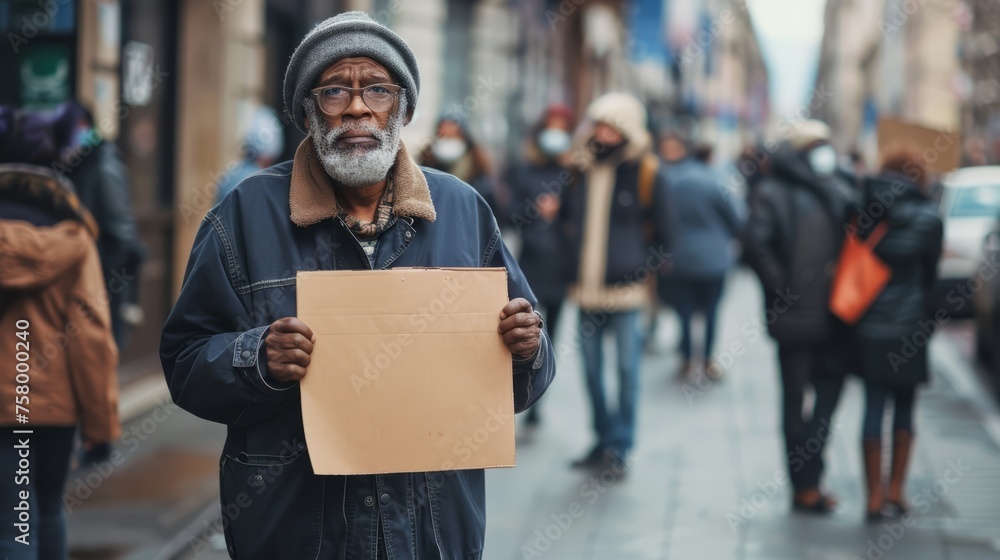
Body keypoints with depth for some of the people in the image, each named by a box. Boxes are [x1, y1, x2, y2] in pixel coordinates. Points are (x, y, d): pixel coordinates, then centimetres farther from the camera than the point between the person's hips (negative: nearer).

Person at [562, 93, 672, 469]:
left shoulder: (646, 174, -3)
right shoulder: (579, 170, 8)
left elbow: (662, 233, 3)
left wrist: (651, 276, 1)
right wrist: (571, 275, 13)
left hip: (626, 288, -4)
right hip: (587, 291, 4)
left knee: (627, 368, -4)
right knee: (591, 369, 8)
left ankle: (620, 444, 5)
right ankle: (604, 440, 19)